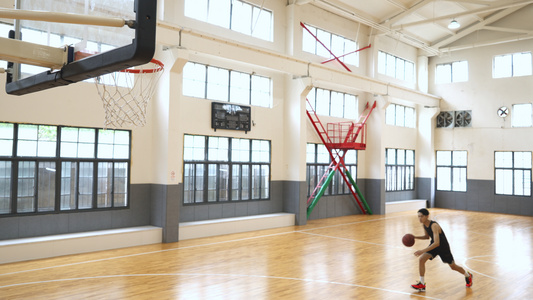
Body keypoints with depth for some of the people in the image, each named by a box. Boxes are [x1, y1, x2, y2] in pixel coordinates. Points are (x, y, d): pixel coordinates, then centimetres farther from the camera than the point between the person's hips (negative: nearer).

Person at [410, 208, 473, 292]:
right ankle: (422, 284, -6)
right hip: (433, 245, 6)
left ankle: (468, 276, 45)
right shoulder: (423, 224, -9)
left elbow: (437, 243, -41)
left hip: (443, 247, -6)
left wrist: (422, 251, -47)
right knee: (421, 259, -15)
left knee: (453, 267, 13)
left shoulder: (434, 225, -34)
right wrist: (415, 237, -8)